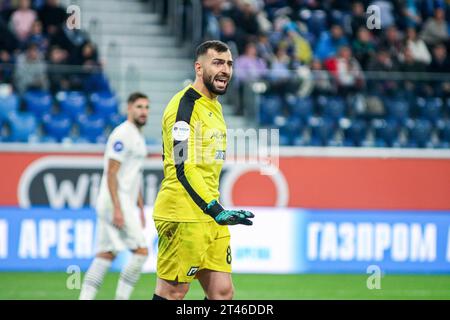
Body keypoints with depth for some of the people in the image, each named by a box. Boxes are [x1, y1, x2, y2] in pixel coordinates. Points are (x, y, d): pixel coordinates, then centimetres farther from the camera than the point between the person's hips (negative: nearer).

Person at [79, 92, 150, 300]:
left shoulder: (137, 137, 19)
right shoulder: (122, 135, -12)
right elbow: (111, 173, -17)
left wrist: (140, 209, 23)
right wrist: (117, 209, -23)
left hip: (126, 205, 10)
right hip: (117, 204, -10)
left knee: (105, 255, 6)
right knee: (141, 251, -11)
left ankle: (85, 298, 5)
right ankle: (121, 297, -8)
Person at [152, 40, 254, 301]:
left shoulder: (215, 106, 18)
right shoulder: (185, 105, -12)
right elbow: (183, 167, -21)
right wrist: (216, 210, -29)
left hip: (211, 217, 9)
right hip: (183, 216, -9)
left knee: (222, 292, 4)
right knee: (173, 293, -6)